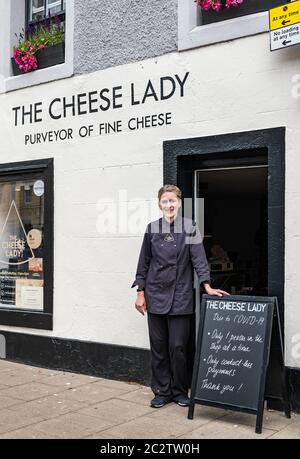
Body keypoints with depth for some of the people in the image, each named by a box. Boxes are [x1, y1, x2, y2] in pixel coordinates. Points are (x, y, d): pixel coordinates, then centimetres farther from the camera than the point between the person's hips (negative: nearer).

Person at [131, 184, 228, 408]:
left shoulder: (190, 228, -1)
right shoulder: (152, 229, 5)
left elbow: (198, 259, -5)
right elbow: (144, 263, 9)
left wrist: (207, 286, -16)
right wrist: (140, 293, 6)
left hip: (181, 297, -2)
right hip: (156, 295, 2)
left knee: (178, 346, 1)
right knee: (158, 347, 8)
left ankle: (180, 391, 18)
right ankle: (162, 391, 20)